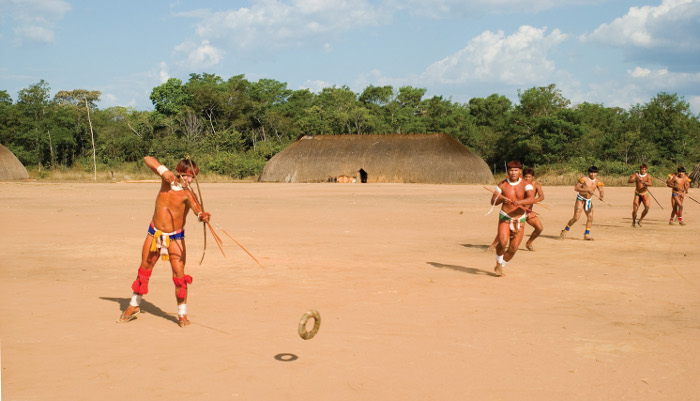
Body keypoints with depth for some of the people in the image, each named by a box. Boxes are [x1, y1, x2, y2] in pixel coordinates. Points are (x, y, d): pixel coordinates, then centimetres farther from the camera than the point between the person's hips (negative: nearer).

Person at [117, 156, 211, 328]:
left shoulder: (187, 193, -16)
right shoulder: (167, 179, -5)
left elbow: (195, 205, -38)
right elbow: (148, 159, -3)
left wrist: (202, 214, -61)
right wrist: (163, 170, -21)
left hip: (175, 238, -4)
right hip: (154, 233, 4)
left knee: (179, 275, -9)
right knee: (144, 270, 15)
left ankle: (182, 314, 6)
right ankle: (134, 306, 35)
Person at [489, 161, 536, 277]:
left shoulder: (526, 185, -6)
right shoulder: (502, 185, -1)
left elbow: (532, 199, -23)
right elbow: (493, 201, 2)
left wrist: (519, 202, -41)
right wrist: (501, 199, -20)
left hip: (520, 219, 1)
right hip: (505, 217, -1)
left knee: (513, 248, -3)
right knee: (502, 242, -24)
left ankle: (502, 265, 25)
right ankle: (499, 262, 5)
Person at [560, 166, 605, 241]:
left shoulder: (597, 181, -2)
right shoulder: (584, 179, -17)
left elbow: (601, 190, -10)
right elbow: (576, 188, -22)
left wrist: (602, 196, -33)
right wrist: (587, 190, -30)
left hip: (589, 200, 5)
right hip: (580, 199, -5)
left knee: (590, 217, 2)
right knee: (576, 218, -11)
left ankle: (587, 235, 14)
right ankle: (565, 230, 6)